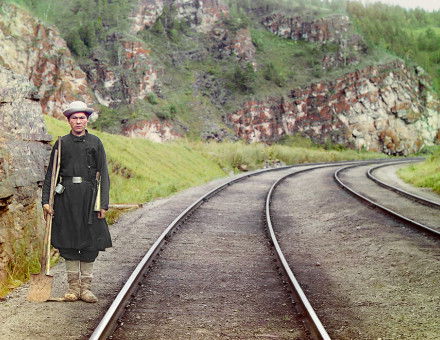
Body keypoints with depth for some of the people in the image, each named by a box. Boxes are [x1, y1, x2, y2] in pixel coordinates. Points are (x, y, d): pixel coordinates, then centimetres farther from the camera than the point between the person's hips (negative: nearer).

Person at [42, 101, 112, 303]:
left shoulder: (95, 143, 5)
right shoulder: (61, 144, 6)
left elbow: (103, 174, 3)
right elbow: (50, 173, 8)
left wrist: (103, 203, -4)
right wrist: (45, 201, 0)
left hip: (89, 195, 0)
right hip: (66, 195, 0)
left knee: (90, 240, 0)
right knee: (67, 241, 2)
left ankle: (86, 287, 8)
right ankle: (73, 286, 12)